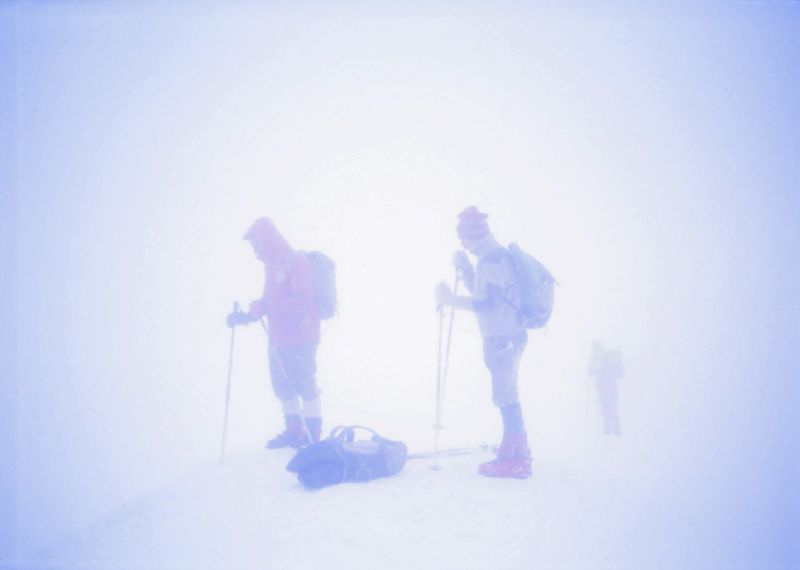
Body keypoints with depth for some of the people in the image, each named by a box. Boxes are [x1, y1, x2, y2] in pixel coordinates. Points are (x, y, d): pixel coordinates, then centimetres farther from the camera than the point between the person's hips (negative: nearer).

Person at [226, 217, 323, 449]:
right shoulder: (272, 265, 12)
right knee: (282, 385, 14)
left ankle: (312, 434, 12)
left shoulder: (297, 263, -17)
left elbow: (302, 302, -25)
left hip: (300, 339, -9)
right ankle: (293, 430, 27)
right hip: (279, 339, 9)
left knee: (304, 384, -1)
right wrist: (248, 316, 7)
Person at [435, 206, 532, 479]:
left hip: (502, 339, -10)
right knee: (507, 395, 16)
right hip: (507, 336, 10)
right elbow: (482, 293, 25)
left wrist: (451, 299, -19)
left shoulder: (492, 260, -17)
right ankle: (518, 456, 23)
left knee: (505, 396, -6)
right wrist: (464, 268, 14)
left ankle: (512, 460, -1)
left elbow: (488, 303, -25)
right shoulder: (496, 256, 15)